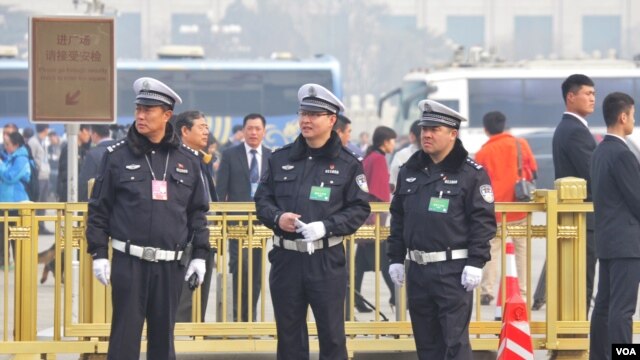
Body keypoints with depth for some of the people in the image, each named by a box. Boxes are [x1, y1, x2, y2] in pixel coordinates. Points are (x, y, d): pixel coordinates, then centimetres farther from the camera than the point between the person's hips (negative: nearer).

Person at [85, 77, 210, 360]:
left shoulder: (187, 161, 8)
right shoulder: (117, 156, 2)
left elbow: (198, 212, 14)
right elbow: (99, 209, 3)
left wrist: (199, 254, 7)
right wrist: (98, 254, -3)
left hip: (171, 265, 2)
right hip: (129, 262, -2)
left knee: (164, 336, 8)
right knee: (125, 337, -3)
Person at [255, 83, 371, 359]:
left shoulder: (347, 164, 0)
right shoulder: (281, 159, 9)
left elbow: (360, 209, -3)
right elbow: (262, 199, 11)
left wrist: (326, 226, -17)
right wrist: (277, 218, -10)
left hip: (327, 261, -3)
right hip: (286, 259, 3)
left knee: (332, 335, 0)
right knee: (289, 334, 10)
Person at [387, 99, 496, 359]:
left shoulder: (471, 173, -6)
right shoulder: (410, 171, 12)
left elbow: (483, 221, -9)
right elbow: (398, 218, 17)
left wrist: (476, 263, -15)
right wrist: (395, 258, 12)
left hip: (454, 270, -6)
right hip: (417, 270, 6)